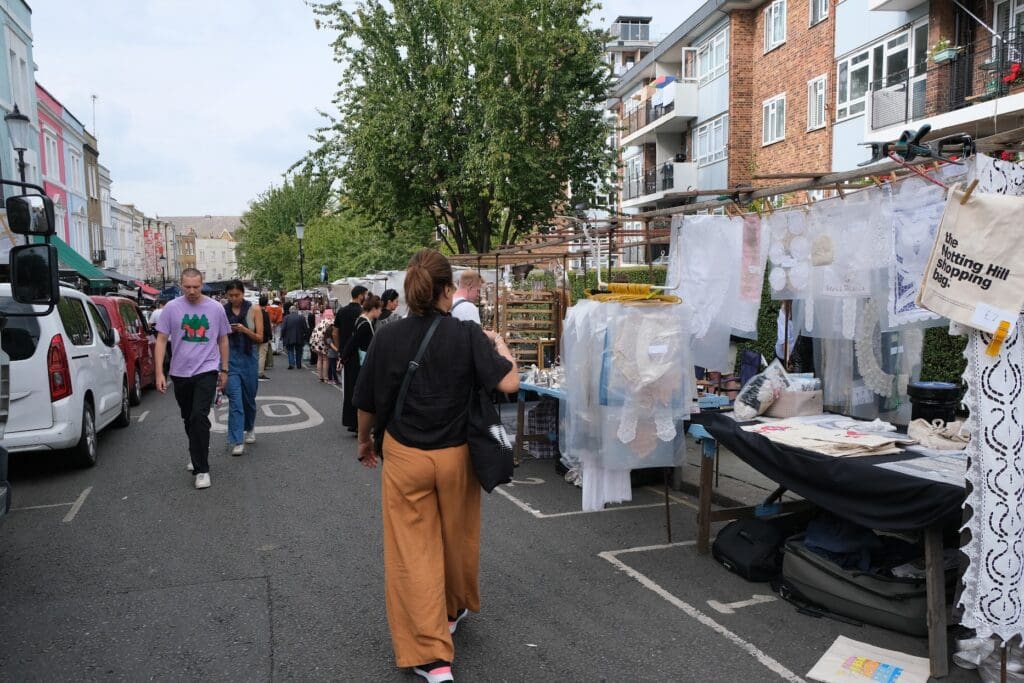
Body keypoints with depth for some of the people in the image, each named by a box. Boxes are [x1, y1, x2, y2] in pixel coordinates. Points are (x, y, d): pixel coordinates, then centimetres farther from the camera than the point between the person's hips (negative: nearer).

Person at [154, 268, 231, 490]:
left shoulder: (215, 308, -1)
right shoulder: (172, 308, -2)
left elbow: (223, 339, 8)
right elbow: (161, 340, -1)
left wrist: (224, 369, 9)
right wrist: (159, 373, -8)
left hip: (206, 371, -2)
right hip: (180, 372, 2)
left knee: (199, 416, -15)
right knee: (188, 418, 16)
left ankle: (201, 469, -10)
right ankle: (197, 452, 41)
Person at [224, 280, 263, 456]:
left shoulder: (254, 310, -1)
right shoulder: (222, 311, 1)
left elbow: (260, 338, -2)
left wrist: (245, 330, -18)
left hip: (249, 357, 1)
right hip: (230, 358, -1)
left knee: (249, 397, 15)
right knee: (235, 399, -9)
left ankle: (249, 428, 42)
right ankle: (237, 441, -9)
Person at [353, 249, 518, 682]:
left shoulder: (387, 337, -7)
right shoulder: (467, 335, -12)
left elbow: (366, 403, 0)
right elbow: (509, 384, -19)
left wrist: (364, 442, 19)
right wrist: (499, 344, 1)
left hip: (404, 457, 0)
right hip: (455, 456, 1)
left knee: (413, 551, 6)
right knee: (457, 539, 22)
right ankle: (454, 610, 47)